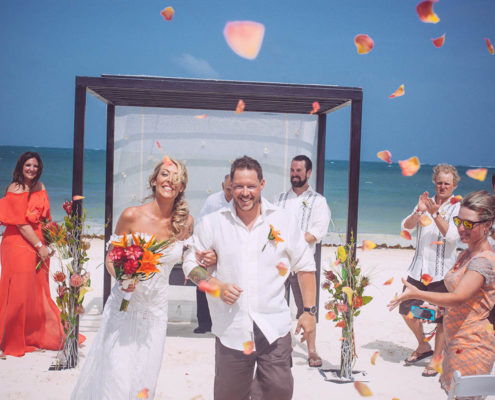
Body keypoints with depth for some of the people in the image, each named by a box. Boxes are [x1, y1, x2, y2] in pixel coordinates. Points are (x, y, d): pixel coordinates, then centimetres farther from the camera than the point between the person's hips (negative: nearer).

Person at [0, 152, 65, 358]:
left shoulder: (39, 187, 12)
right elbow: (21, 223, -14)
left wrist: (46, 243, 7)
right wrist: (39, 246, -14)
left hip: (37, 244, 7)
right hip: (18, 244, -7)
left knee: (37, 292, 12)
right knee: (17, 293, -3)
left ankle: (34, 337, 27)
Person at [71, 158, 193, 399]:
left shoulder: (185, 221, -4)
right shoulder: (132, 216, -11)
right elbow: (111, 259, -3)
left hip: (157, 307, 3)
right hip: (126, 304, -2)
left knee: (146, 377, 11)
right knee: (117, 375, -4)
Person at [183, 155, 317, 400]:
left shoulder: (284, 222, 3)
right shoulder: (212, 223, 1)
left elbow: (305, 267, 9)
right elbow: (190, 263, 7)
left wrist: (309, 311, 5)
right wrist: (217, 286, -10)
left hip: (274, 327, 0)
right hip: (230, 329, 0)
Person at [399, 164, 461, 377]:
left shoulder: (457, 208, 0)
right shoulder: (426, 203, 11)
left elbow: (452, 236, -15)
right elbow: (406, 227, 0)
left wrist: (435, 214, -24)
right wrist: (419, 211, -18)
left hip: (442, 272, -4)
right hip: (418, 269, 5)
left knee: (441, 317, 0)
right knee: (406, 310, 10)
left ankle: (436, 358, 17)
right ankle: (423, 346, 32)